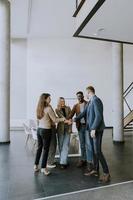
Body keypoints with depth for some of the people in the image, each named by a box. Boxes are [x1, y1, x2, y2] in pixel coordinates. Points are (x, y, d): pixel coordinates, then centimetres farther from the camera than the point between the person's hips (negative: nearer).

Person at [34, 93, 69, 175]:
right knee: (46, 149, 3)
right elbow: (54, 120, -11)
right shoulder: (48, 108, -15)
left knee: (39, 148, 17)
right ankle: (43, 168, 10)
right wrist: (63, 119, 1)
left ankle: (36, 166, 26)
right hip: (46, 130, -7)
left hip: (39, 129, 7)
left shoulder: (39, 108, 7)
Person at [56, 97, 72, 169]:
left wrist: (70, 128, -4)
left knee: (65, 145, -5)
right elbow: (61, 117, -12)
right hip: (60, 128, 0)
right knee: (61, 145, 7)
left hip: (67, 128, 1)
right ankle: (62, 160, 21)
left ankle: (63, 162, -2)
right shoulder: (57, 109, 4)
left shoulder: (68, 108, 8)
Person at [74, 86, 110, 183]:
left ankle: (106, 173, 6)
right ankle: (95, 170, 25)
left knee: (98, 151, -6)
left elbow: (98, 116, -21)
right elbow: (84, 113, 18)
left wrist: (94, 129, -22)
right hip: (91, 129, 9)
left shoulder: (96, 100, -16)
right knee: (94, 151, 14)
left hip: (97, 129, -9)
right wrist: (74, 120, 17)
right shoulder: (90, 102, 12)